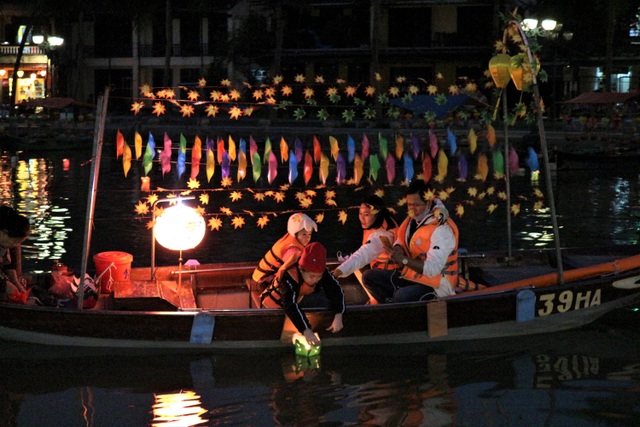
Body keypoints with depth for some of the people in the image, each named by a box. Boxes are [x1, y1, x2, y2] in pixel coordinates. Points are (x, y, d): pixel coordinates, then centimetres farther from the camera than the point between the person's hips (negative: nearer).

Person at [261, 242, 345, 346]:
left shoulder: (319, 271, -24)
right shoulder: (289, 277, -40)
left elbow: (335, 290, -24)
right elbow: (290, 306, -50)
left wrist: (338, 316, -40)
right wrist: (306, 331, -60)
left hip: (298, 300, 4)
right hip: (276, 305, -4)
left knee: (324, 298, -15)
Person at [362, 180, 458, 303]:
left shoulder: (441, 230, -21)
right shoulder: (413, 219, 5)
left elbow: (432, 269, -28)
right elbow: (401, 241, 21)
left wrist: (403, 259, -34)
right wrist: (397, 249, -5)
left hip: (436, 285, -9)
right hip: (411, 277, 9)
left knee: (403, 296, -38)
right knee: (369, 277, -1)